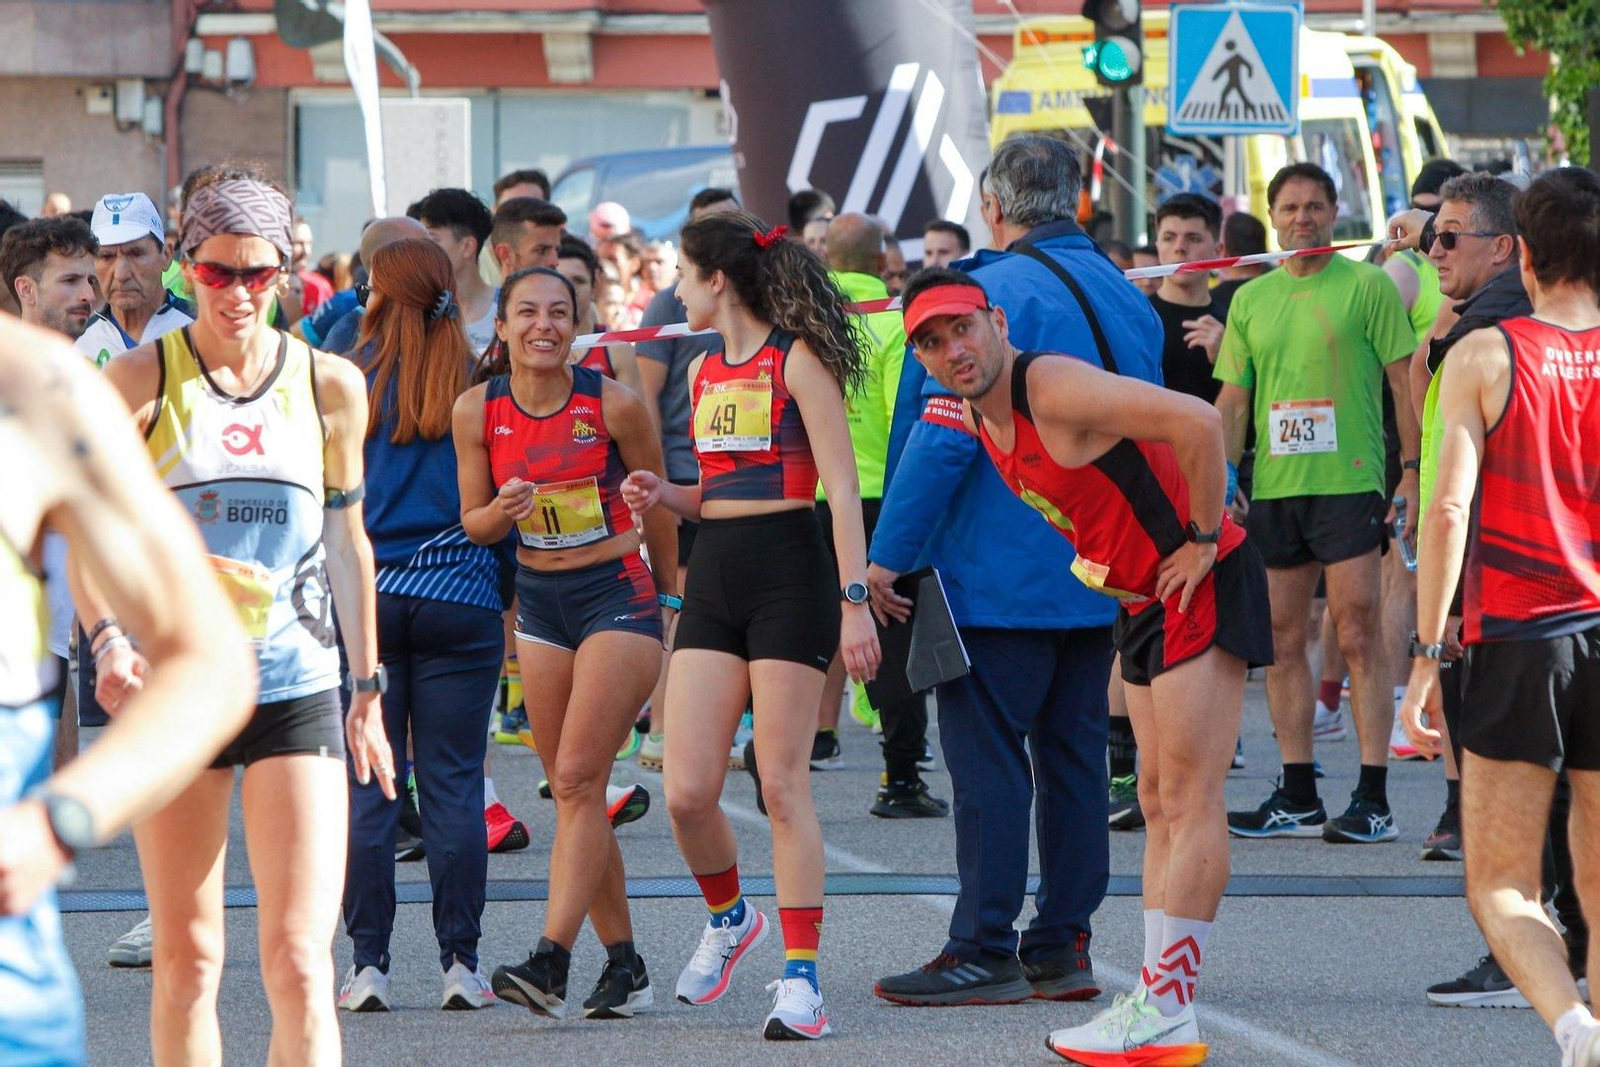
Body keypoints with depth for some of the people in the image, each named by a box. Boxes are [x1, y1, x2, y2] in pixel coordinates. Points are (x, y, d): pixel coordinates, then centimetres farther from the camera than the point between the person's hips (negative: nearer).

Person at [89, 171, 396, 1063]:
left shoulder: (332, 386, 6)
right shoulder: (141, 378, 0)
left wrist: (368, 688, 18)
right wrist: (110, 638, -18)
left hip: (297, 688, 0)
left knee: (300, 959, -10)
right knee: (187, 957, 6)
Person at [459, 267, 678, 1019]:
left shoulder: (614, 405, -10)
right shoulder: (478, 409, -2)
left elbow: (656, 507, 4)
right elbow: (473, 521, 6)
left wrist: (672, 598, 13)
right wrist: (503, 511, -17)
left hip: (618, 596, -4)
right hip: (539, 601, 4)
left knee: (578, 779, -15)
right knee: (570, 788, 5)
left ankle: (551, 959, -22)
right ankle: (623, 964, 14)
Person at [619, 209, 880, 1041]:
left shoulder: (796, 359, -7)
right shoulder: (704, 371, 15)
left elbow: (841, 488, -11)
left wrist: (855, 599, -18)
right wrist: (661, 495, 4)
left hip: (789, 574, -6)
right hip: (714, 575, 6)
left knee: (783, 786, -7)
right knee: (686, 792, -1)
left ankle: (801, 978, -3)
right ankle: (728, 918, 26)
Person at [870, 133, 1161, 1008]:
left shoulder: (993, 295, -13)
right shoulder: (1128, 301, 11)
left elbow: (943, 436, -17)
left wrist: (889, 553, -13)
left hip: (998, 575, -8)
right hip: (1100, 574, 8)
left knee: (987, 756, -4)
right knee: (1072, 754, 11)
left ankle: (985, 952, -4)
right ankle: (1062, 944, 13)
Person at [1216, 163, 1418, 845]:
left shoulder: (1366, 287, 1)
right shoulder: (1250, 300, 14)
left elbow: (1404, 382, -1)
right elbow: (1231, 403, 16)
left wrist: (1412, 470, -8)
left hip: (1349, 482, -5)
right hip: (1273, 487, 5)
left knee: (1358, 634, -7)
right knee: (1283, 639, 7)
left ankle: (1373, 800, -8)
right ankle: (1297, 799, 13)